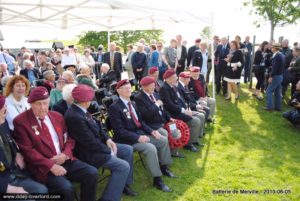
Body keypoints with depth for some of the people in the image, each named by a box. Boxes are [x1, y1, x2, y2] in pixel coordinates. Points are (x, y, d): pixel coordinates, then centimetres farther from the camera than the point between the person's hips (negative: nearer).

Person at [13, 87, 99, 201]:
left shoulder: (57, 116, 12)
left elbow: (69, 139, 15)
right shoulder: (21, 121, -5)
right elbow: (27, 150, -11)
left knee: (92, 173, -13)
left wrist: (65, 155, -6)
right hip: (43, 167, -5)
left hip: (64, 160, 5)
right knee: (66, 188, -29)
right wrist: (51, 166, -19)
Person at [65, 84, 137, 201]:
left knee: (128, 150, 12)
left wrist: (107, 139, -4)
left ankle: (124, 184, 25)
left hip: (96, 144, 10)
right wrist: (109, 151, -14)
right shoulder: (74, 117, -29)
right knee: (124, 166, -17)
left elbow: (96, 127, 11)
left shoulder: (81, 110, 1)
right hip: (88, 152, -10)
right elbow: (90, 142, -26)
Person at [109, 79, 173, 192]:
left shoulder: (132, 104, 14)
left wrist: (151, 131, -1)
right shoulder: (114, 107, -13)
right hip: (126, 139, -9)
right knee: (151, 148, -28)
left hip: (140, 133, 9)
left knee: (163, 140, 3)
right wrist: (138, 137, -27)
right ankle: (157, 180, -15)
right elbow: (119, 131, -19)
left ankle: (163, 168, 20)